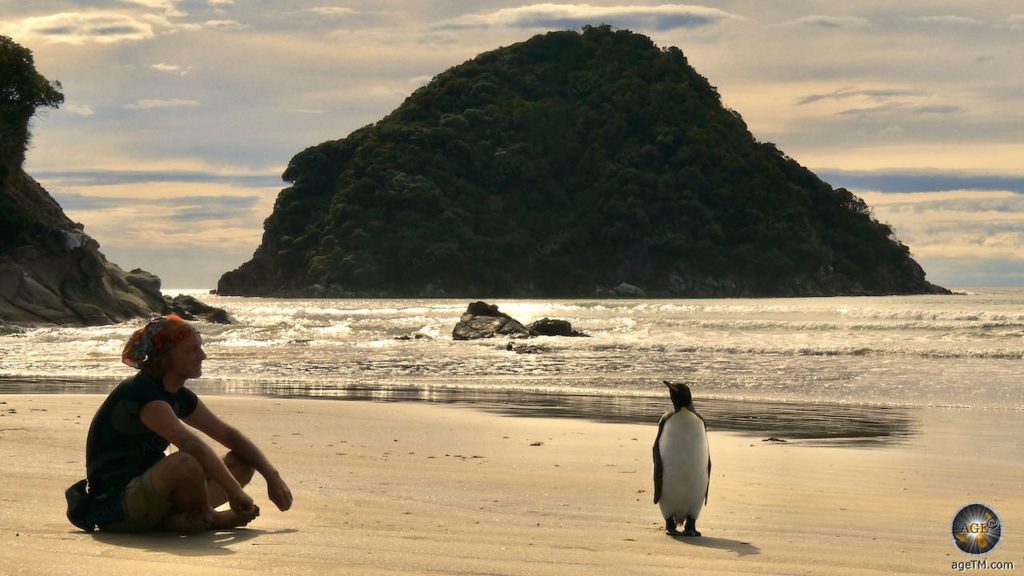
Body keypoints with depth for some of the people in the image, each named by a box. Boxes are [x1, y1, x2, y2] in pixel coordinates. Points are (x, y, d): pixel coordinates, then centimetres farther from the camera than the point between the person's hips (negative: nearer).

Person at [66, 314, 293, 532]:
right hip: (114, 506, -10)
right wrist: (235, 492, -29)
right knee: (186, 464, -38)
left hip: (149, 491, 10)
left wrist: (272, 476, 6)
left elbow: (230, 436, 16)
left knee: (243, 462, 6)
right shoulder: (141, 393, -19)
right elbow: (192, 445, -30)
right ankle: (204, 517, -7)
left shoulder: (180, 397, 11)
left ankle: (174, 519, -14)